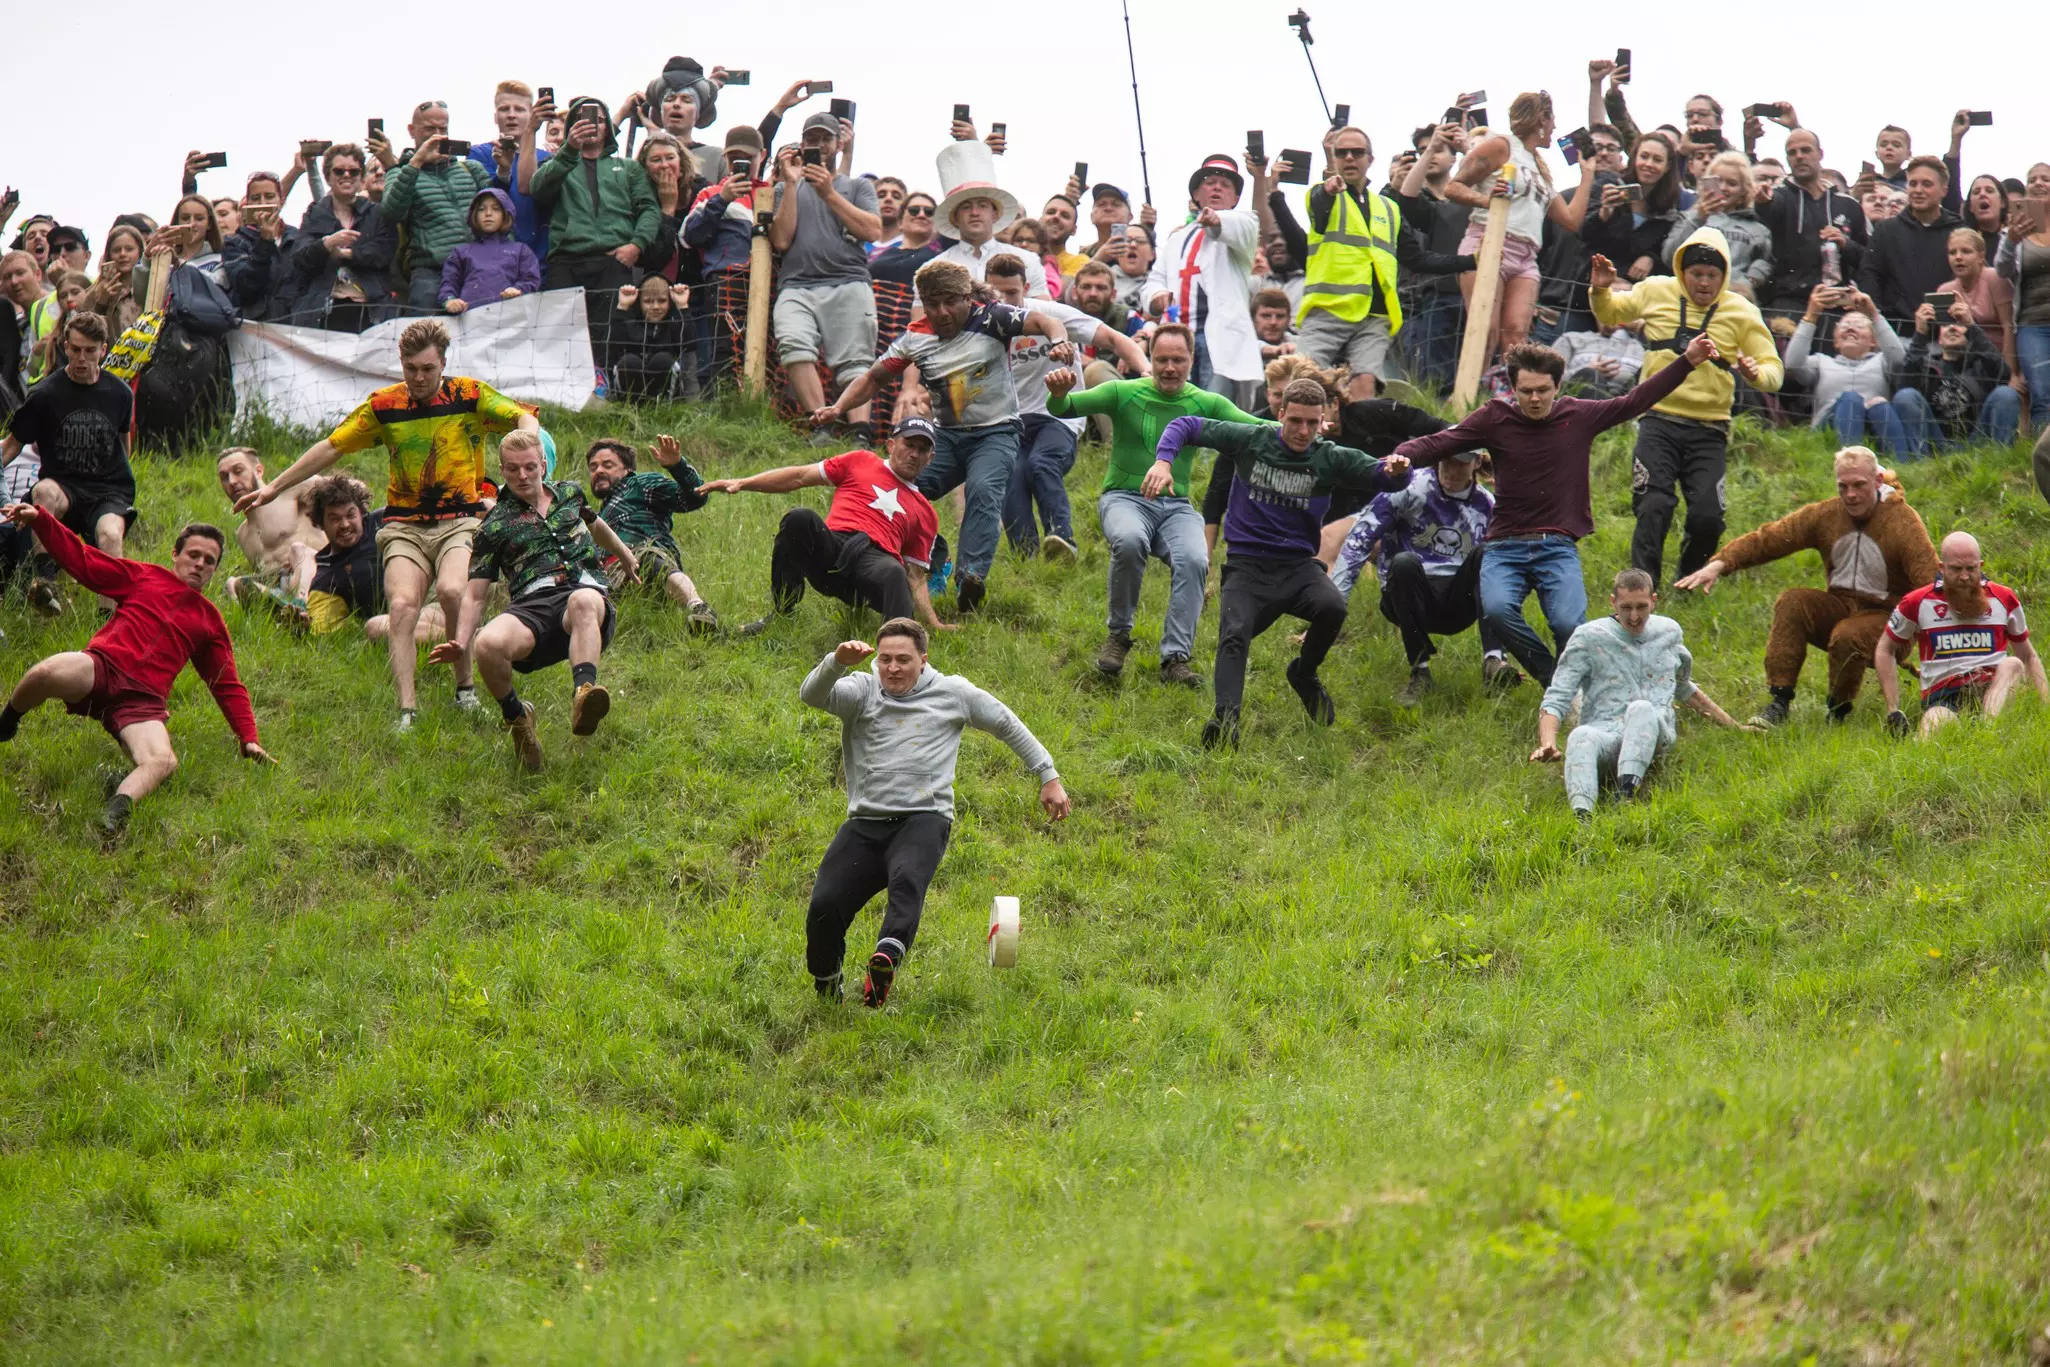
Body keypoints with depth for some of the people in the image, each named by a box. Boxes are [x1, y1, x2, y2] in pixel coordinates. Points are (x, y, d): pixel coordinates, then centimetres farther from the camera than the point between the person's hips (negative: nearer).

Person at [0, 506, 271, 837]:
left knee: (163, 762, -32)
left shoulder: (210, 620, 28)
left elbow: (228, 686, 29)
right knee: (47, 673, -35)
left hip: (141, 700, 1)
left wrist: (248, 738, 17)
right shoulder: (143, 576, 23)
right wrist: (38, 518, 6)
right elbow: (80, 559, 19)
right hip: (103, 666, -1)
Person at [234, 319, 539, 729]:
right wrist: (272, 489, 15)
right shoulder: (384, 405, 7)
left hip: (461, 520, -2)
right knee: (402, 606, -22)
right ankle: (407, 711, -27)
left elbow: (524, 419, -4)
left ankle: (466, 689, -12)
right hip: (404, 525, 2)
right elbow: (330, 447, 13)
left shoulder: (470, 396, 1)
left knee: (451, 591, -30)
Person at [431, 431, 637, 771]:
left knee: (584, 602, -41)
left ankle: (583, 694, -65)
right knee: (488, 644, -35)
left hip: (586, 591, 0)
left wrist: (626, 556, 63)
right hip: (532, 605, 0)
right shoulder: (495, 526, 15)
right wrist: (460, 644, -3)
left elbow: (595, 524, 48)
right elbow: (476, 594, 13)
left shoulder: (569, 494, 24)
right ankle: (516, 715, -4)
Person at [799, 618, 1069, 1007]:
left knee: (907, 879, -36)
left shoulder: (952, 693, 15)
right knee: (823, 906, -18)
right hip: (865, 823, 2)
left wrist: (1049, 777, 26)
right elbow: (812, 695, -5)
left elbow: (1008, 726, 26)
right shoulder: (862, 691, 14)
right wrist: (837, 662, -25)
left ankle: (886, 959, -61)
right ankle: (827, 993, 5)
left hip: (923, 819, -2)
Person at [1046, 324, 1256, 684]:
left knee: (1194, 560, -29)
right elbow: (1064, 409, -10)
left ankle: (1175, 658, -23)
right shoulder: (1125, 393, 0)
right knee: (1129, 541, -36)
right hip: (1124, 498, -2)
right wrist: (1059, 394, -35)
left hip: (1176, 506, 2)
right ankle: (1118, 634, -14)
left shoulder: (1206, 404, 6)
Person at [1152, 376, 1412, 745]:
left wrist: (1396, 469, -30)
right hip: (1248, 565, -1)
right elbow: (1185, 426, 7)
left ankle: (1304, 673, 0)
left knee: (1333, 607, -29)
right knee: (1234, 635, -26)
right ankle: (1225, 719, -39)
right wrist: (1163, 461, -12)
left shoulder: (1330, 458, 3)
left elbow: (1381, 475, -6)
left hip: (1298, 565, 1)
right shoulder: (1251, 440, 1)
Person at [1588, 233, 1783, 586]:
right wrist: (1599, 291, 3)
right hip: (1659, 421, 0)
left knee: (1707, 518, -10)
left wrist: (1756, 375, -19)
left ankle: (1689, 584, 17)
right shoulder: (1655, 293, 7)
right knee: (1653, 508, -17)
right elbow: (1610, 314, 25)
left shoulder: (1741, 312, 5)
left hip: (1708, 430, 0)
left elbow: (1774, 371, 5)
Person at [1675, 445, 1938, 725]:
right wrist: (1720, 564, -19)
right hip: (1840, 606, 5)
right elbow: (1768, 539, -4)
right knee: (1790, 602, -22)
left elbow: (1929, 578, -24)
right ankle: (1780, 701, -23)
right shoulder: (1825, 514, 1)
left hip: (1885, 615, -5)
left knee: (1847, 636, -36)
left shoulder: (1903, 521, -13)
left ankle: (1838, 712, -8)